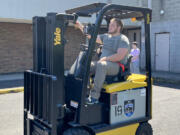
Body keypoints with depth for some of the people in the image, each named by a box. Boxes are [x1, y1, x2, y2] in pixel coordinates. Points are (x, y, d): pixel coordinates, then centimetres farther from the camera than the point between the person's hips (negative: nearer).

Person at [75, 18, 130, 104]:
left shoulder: (123, 39, -5)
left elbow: (119, 56, -18)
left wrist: (105, 59, -19)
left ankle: (95, 96, -37)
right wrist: (81, 27, 11)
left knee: (101, 65, -37)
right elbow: (92, 36, 19)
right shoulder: (106, 36, 19)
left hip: (117, 67, -8)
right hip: (103, 63, 8)